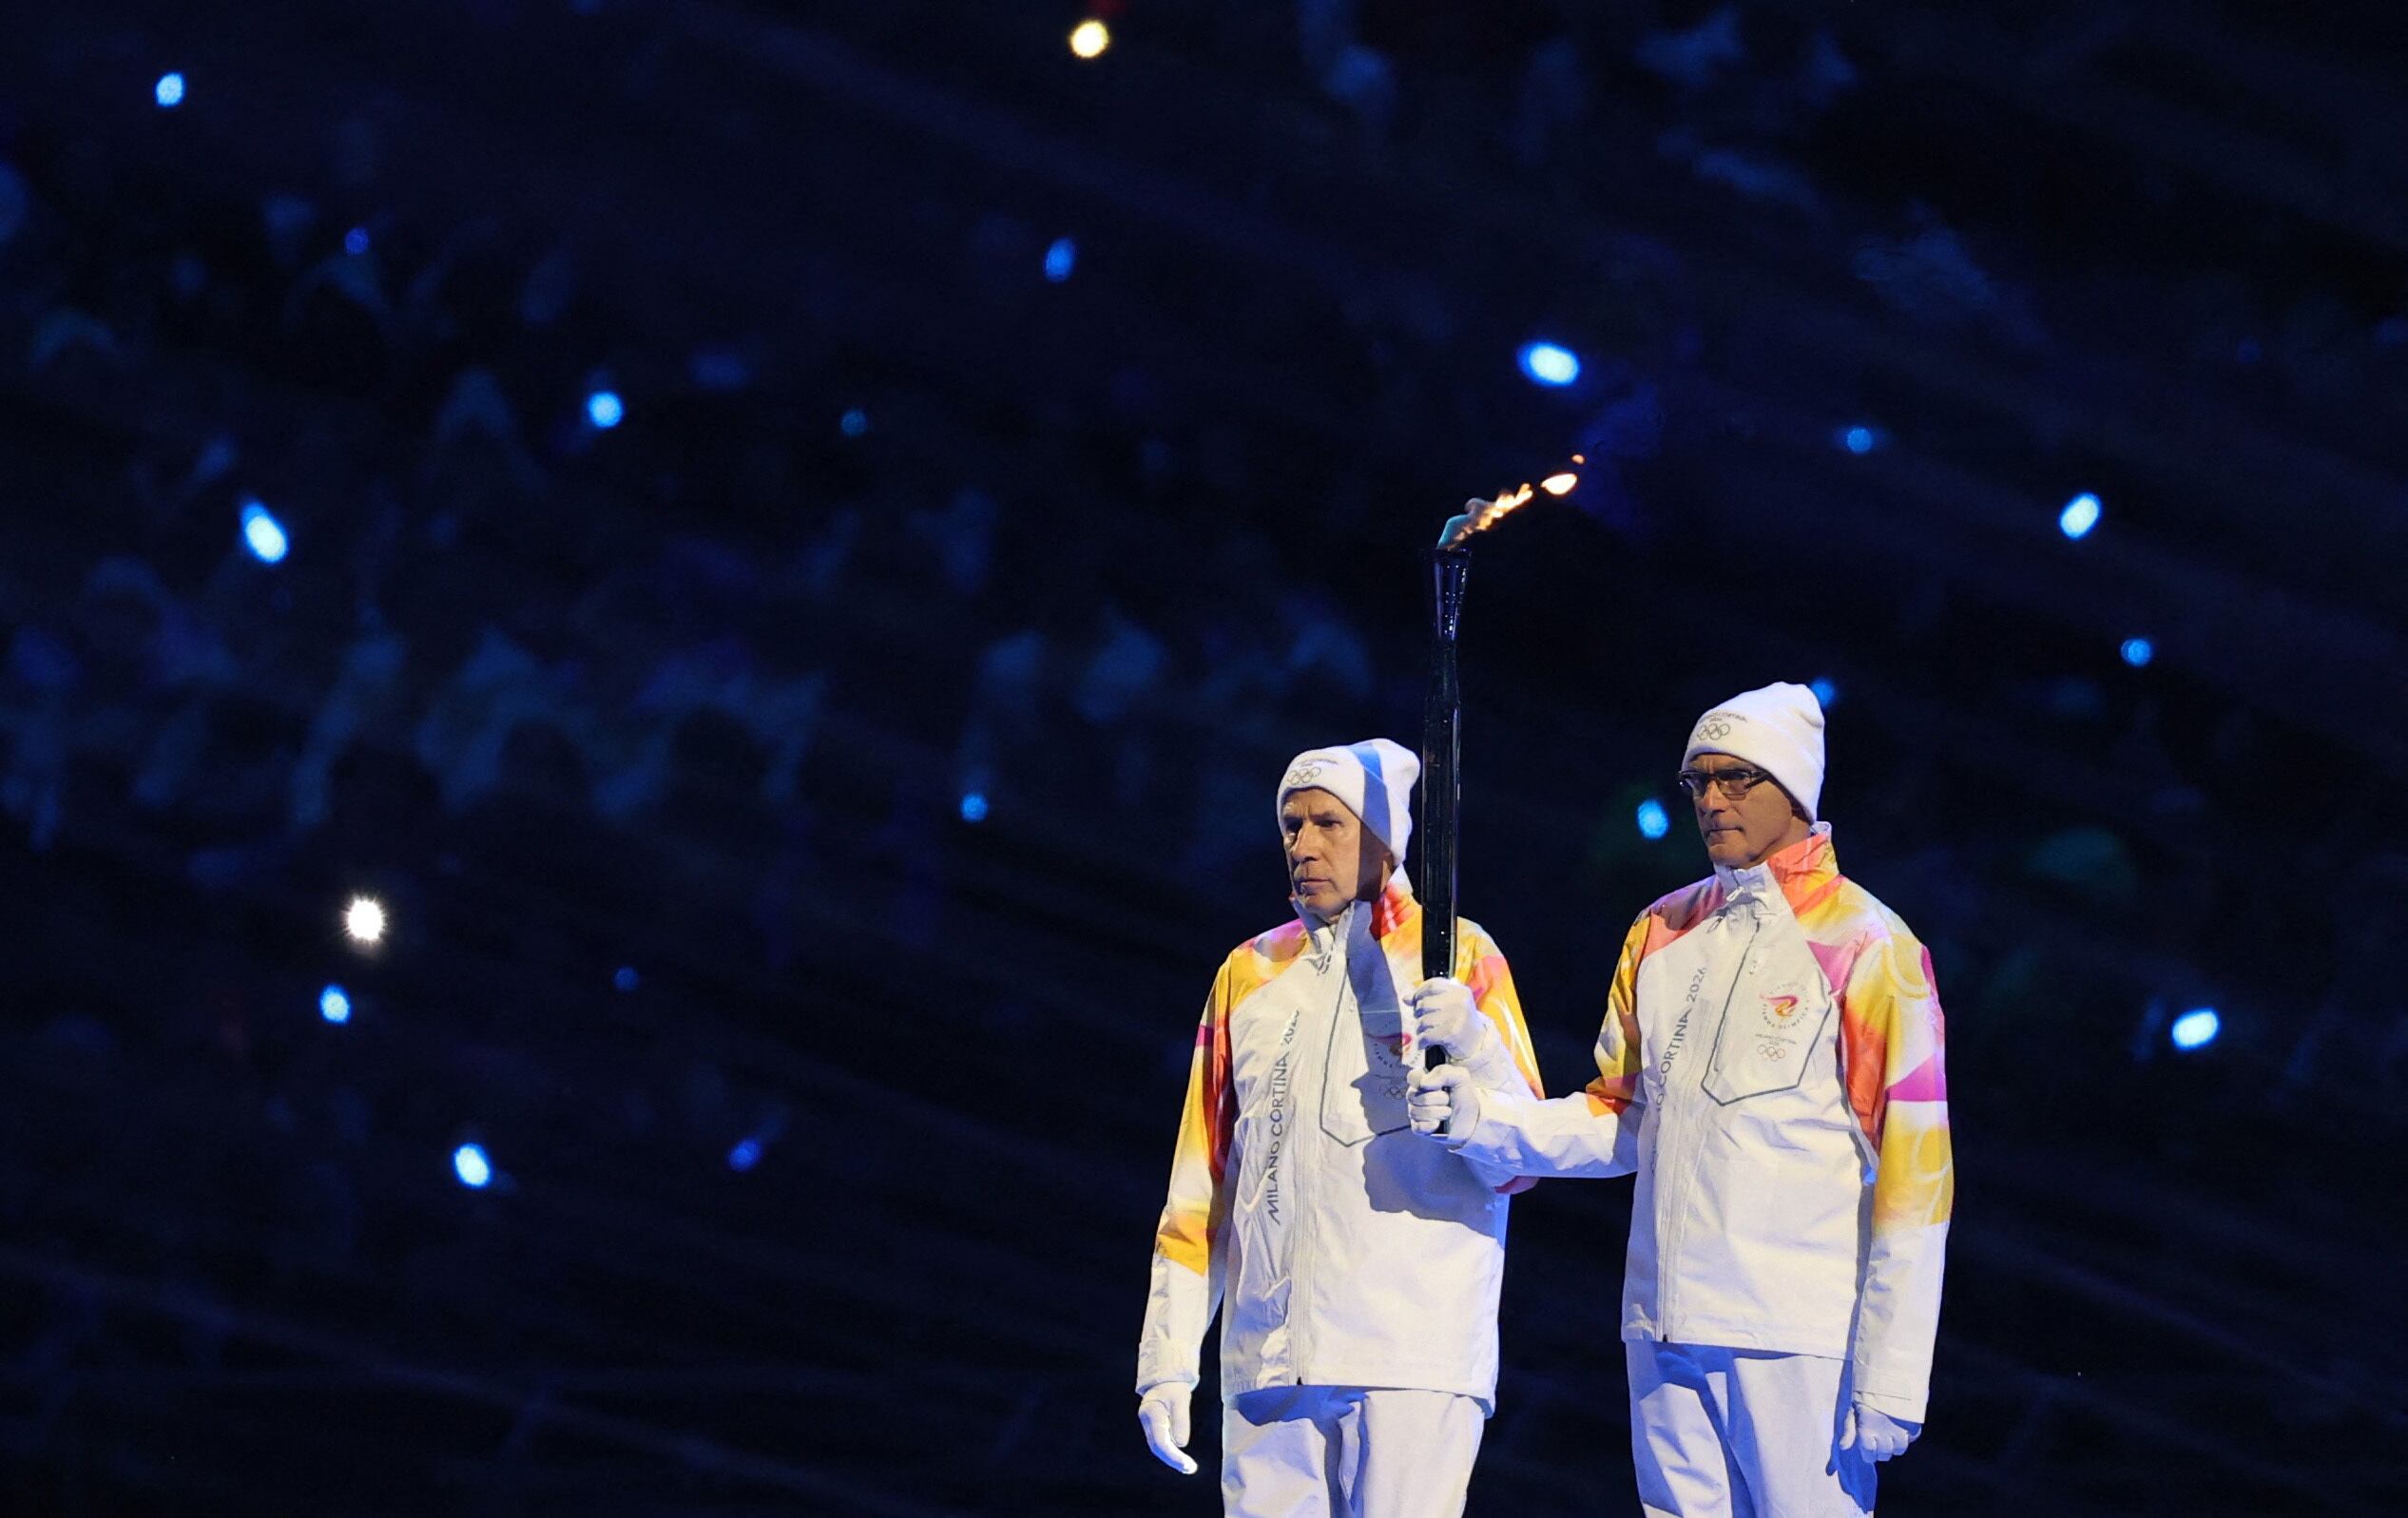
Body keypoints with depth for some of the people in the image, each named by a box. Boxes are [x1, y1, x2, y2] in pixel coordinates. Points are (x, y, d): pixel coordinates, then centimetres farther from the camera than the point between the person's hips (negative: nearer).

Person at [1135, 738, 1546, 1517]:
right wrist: (1168, 1359, 10)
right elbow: (1201, 1183, 16)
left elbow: (1516, 1164, -2)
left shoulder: (1458, 957, 3)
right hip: (1266, 1361, 4)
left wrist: (1474, 1046, -20)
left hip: (1416, 1356, -3)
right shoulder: (1249, 973, 15)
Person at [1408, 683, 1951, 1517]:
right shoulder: (1661, 934, 13)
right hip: (1663, 1325, 6)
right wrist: (1484, 1120, -1)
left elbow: (1911, 1171, -9)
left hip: (1795, 1337, -5)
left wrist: (1888, 1381, -14)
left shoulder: (1866, 944, -6)